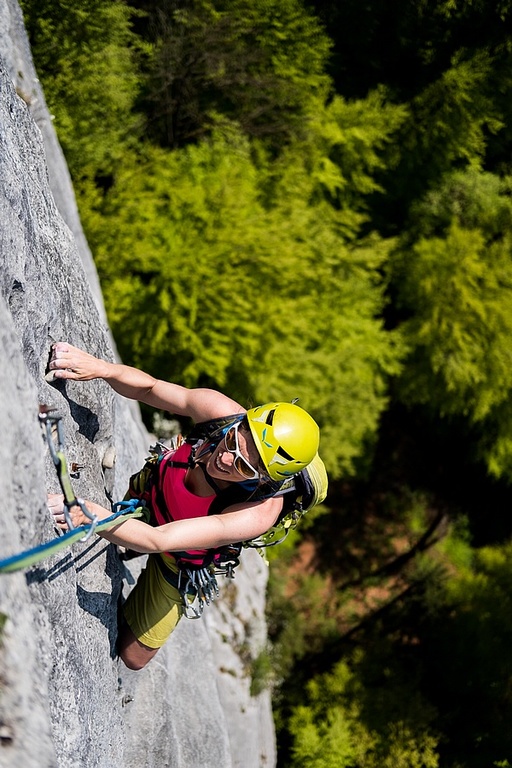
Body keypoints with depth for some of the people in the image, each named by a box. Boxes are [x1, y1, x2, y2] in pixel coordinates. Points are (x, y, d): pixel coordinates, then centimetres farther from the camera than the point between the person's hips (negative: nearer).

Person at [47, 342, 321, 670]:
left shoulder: (260, 512, -45)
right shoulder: (219, 409, -36)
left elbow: (158, 540, -49)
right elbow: (149, 388, -24)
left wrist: (88, 514, -61)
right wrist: (101, 368, -45)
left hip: (176, 563, -3)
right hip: (152, 493, 3)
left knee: (133, 656, 15)